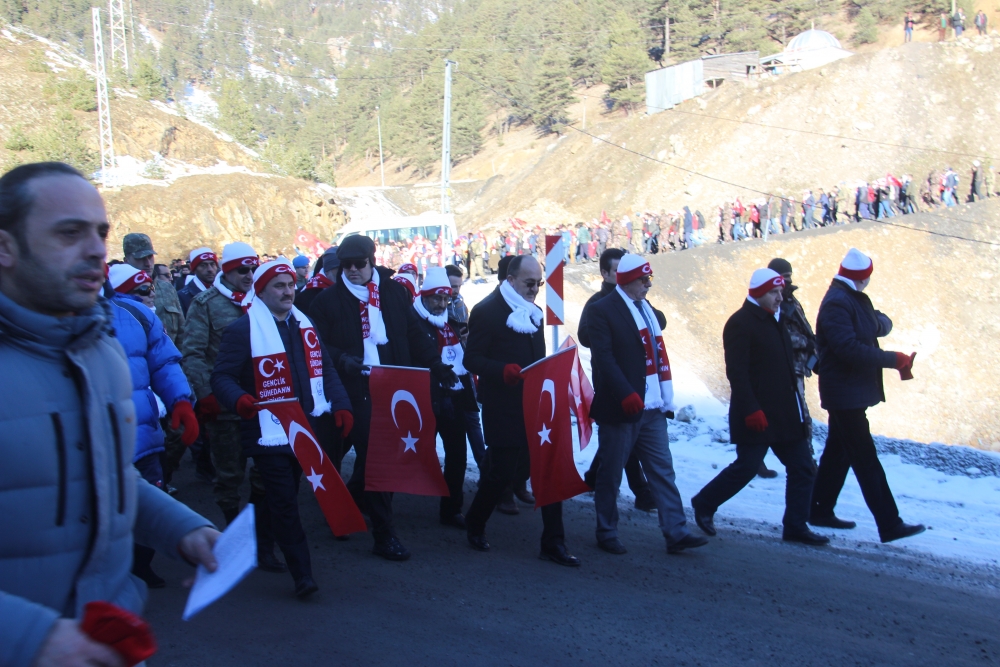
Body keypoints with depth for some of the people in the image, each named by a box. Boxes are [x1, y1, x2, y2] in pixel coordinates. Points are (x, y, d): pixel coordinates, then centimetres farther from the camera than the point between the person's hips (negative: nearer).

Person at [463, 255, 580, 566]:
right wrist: (503, 370, -29)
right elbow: (472, 359, -13)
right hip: (503, 409, -6)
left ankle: (553, 543, 9)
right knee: (502, 472, 1)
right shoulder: (486, 311, -9)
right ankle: (475, 525, 29)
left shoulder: (534, 312, 15)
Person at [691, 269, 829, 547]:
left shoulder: (774, 321, 16)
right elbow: (736, 373, -20)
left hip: (784, 413, 9)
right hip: (757, 415, -9)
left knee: (802, 468, 7)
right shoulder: (740, 323, -13)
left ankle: (796, 526, 15)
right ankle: (704, 504, 17)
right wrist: (751, 409, -24)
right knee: (747, 466, -3)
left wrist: (795, 398, 18)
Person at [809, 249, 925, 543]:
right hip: (845, 393, -10)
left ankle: (820, 510, 25)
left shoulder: (857, 299, 14)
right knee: (867, 461, -7)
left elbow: (881, 321, 13)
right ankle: (889, 525, -4)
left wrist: (880, 323, -12)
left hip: (854, 391, 10)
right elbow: (849, 350, -27)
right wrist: (893, 359, -23)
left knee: (838, 452, 16)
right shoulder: (837, 303, -19)